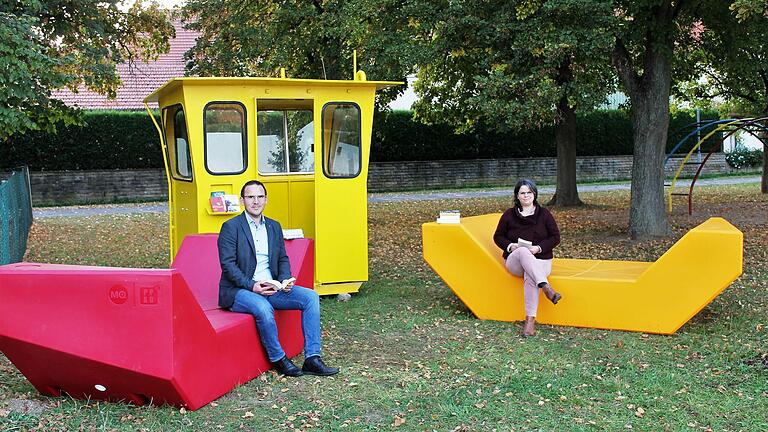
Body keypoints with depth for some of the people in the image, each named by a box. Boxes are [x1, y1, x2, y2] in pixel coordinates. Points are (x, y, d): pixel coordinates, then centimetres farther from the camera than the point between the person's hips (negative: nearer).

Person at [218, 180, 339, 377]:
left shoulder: (274, 227, 15)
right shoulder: (231, 227, -4)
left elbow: (282, 259, 17)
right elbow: (228, 264, -11)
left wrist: (285, 280, -5)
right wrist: (252, 286, -22)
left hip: (271, 287, 6)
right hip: (238, 291, -6)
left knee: (310, 297, -12)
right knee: (263, 308, -37)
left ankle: (312, 359, -13)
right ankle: (278, 359, -14)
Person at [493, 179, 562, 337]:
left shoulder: (544, 214, 7)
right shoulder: (509, 214, 8)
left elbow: (555, 237, 6)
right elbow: (498, 236, 13)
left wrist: (539, 247, -11)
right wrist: (510, 246, -8)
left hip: (540, 260, 0)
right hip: (515, 261, 1)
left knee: (530, 277, -37)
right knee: (523, 251, -38)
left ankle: (530, 319, -39)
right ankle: (546, 287, -50)